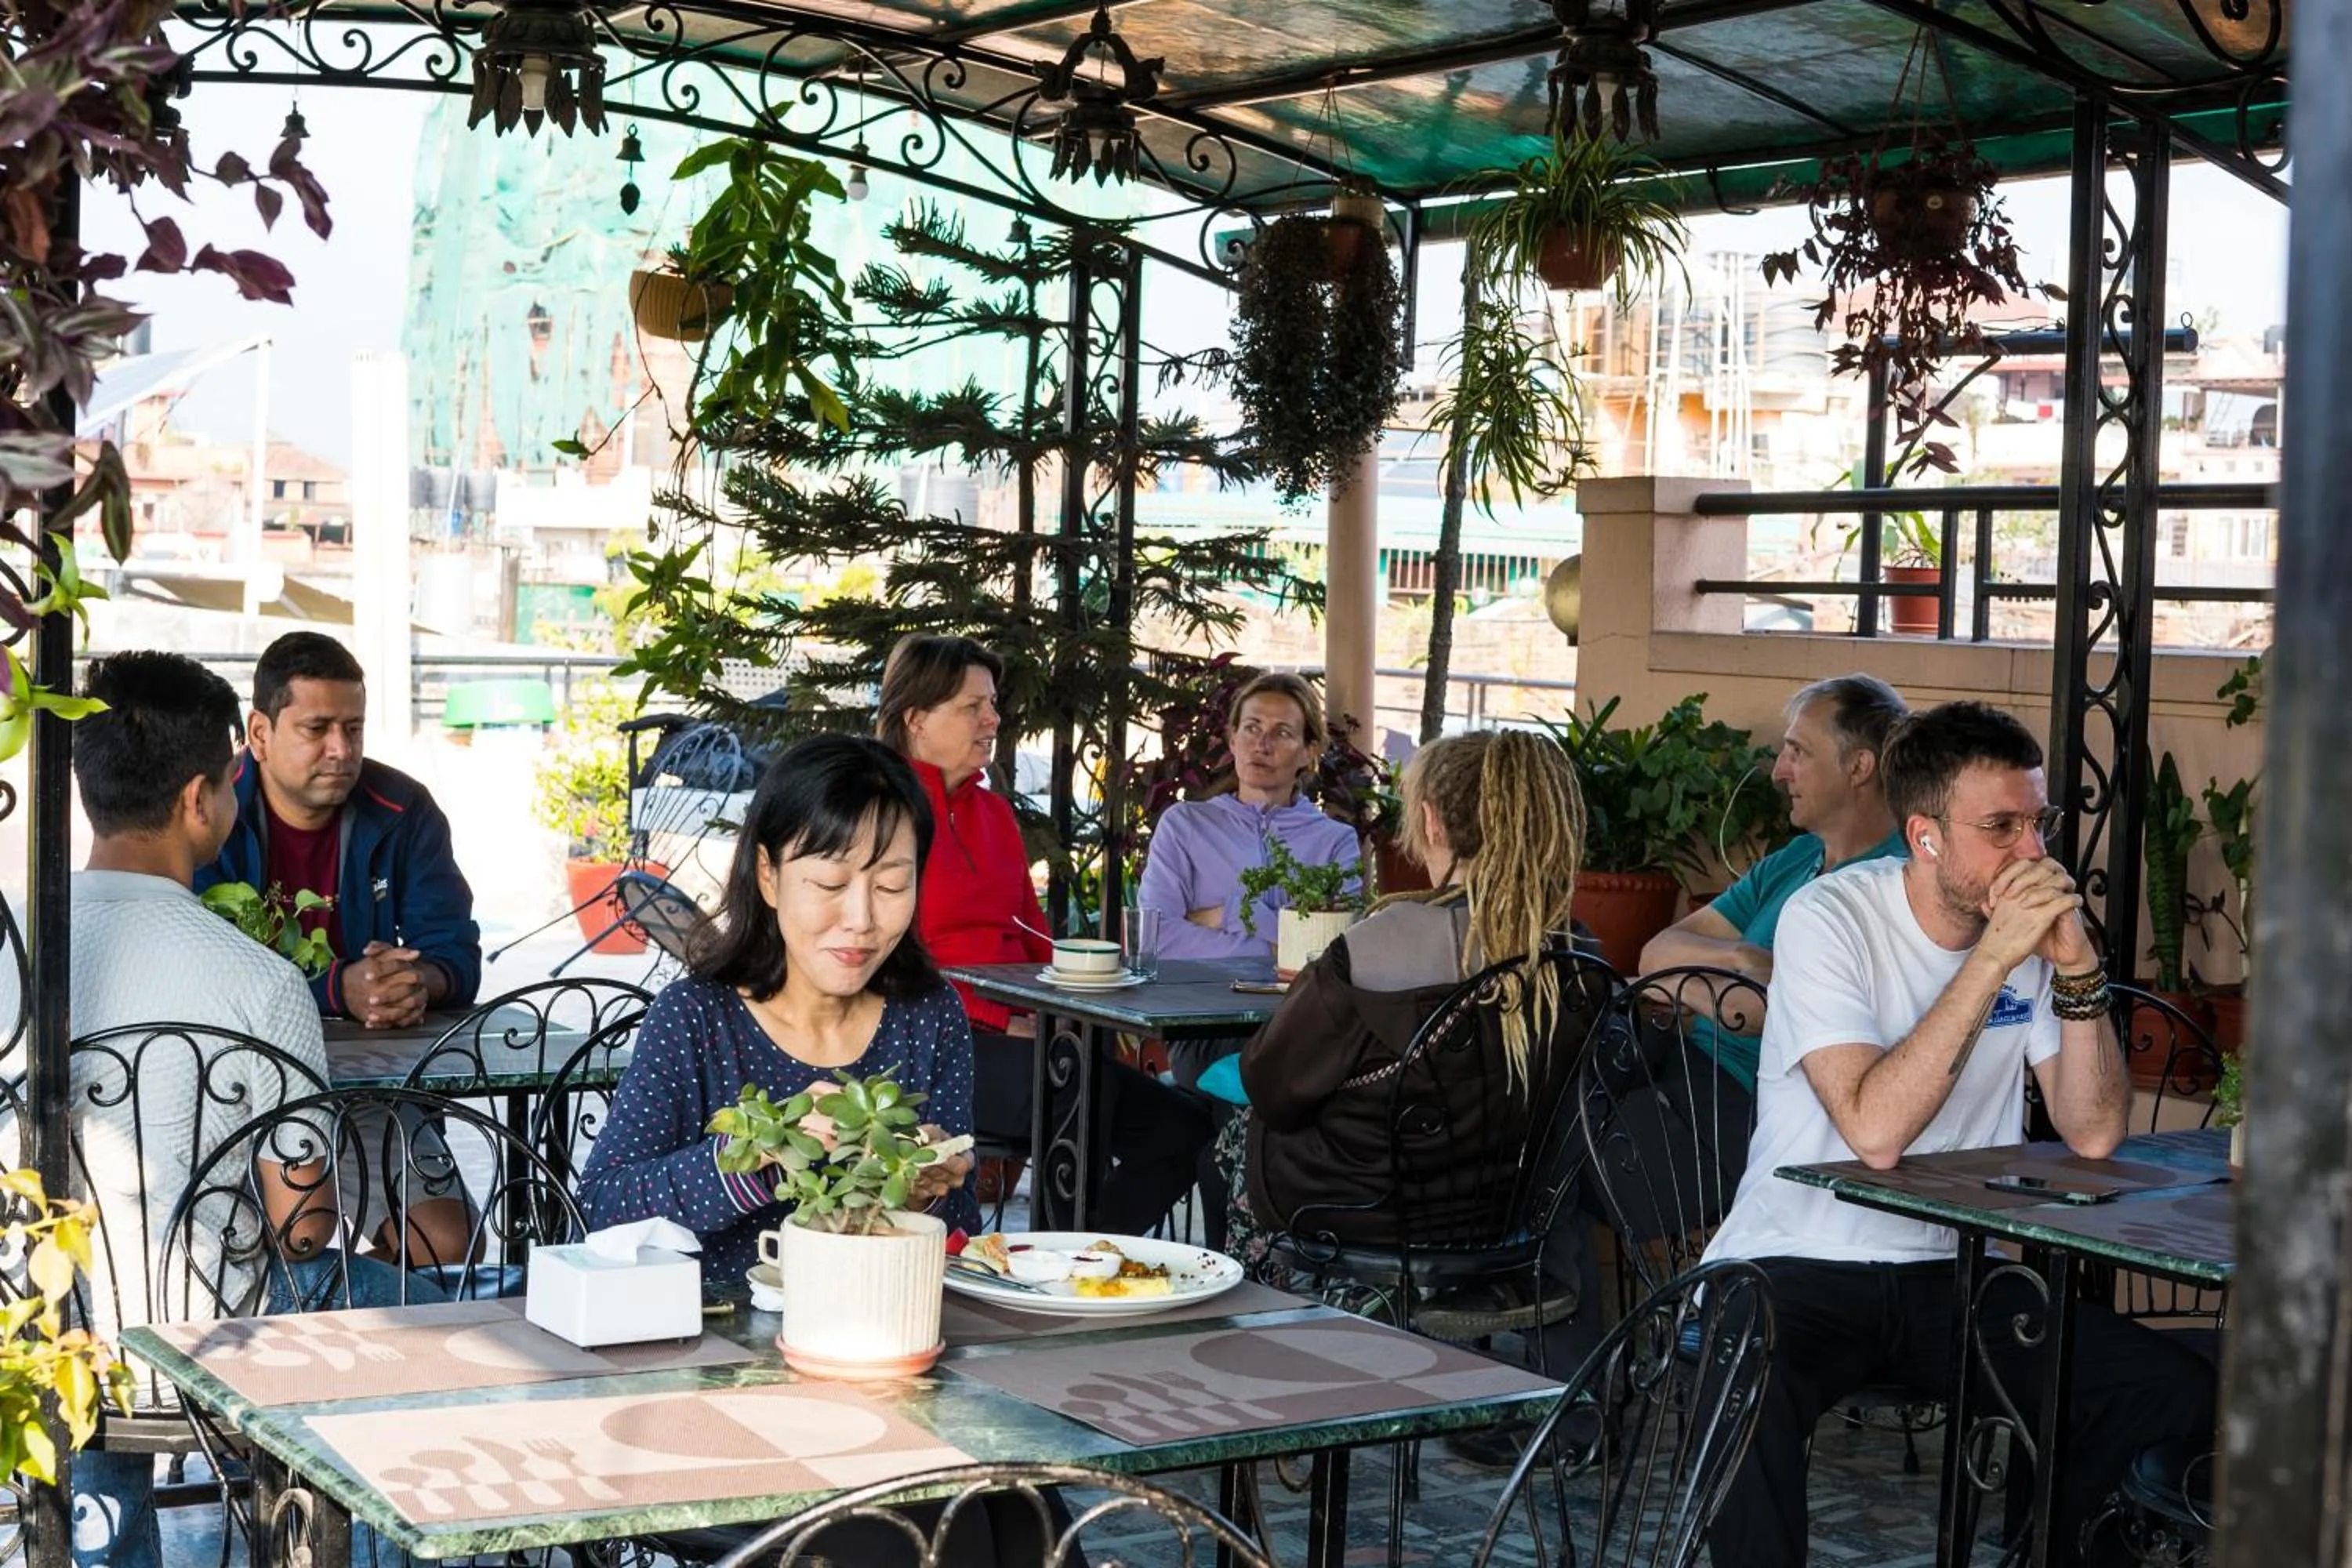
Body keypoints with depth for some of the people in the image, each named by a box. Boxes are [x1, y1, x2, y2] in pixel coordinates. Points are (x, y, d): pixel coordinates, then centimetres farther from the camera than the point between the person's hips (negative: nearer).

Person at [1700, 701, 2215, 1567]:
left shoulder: (2033, 928, 2)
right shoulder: (1829, 918, -14)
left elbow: (2093, 1135, -3)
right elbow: (1875, 1130, -27)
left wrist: (2076, 970, -17)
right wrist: (1993, 958, -26)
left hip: (1955, 1276, 6)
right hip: (1800, 1268, -5)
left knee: (2179, 1393, -10)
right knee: (1748, 1395, -37)